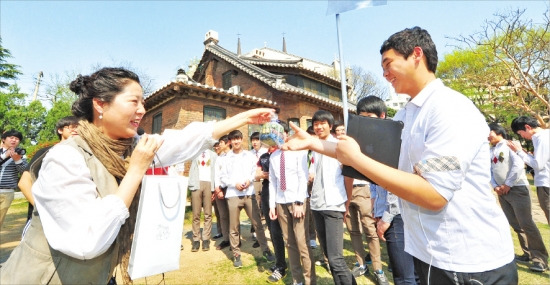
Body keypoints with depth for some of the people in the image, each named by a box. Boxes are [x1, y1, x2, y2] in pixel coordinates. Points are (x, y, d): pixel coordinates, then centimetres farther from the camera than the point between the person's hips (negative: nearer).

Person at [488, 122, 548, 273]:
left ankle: (540, 258, 3)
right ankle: (528, 253, 23)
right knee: (515, 224, 12)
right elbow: (490, 171, 12)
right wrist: (495, 186, -2)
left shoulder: (509, 145, -7)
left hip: (517, 189, -6)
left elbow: (519, 165, -17)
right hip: (502, 191, 7)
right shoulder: (491, 151, 12)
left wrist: (508, 184, -15)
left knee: (526, 223, -7)